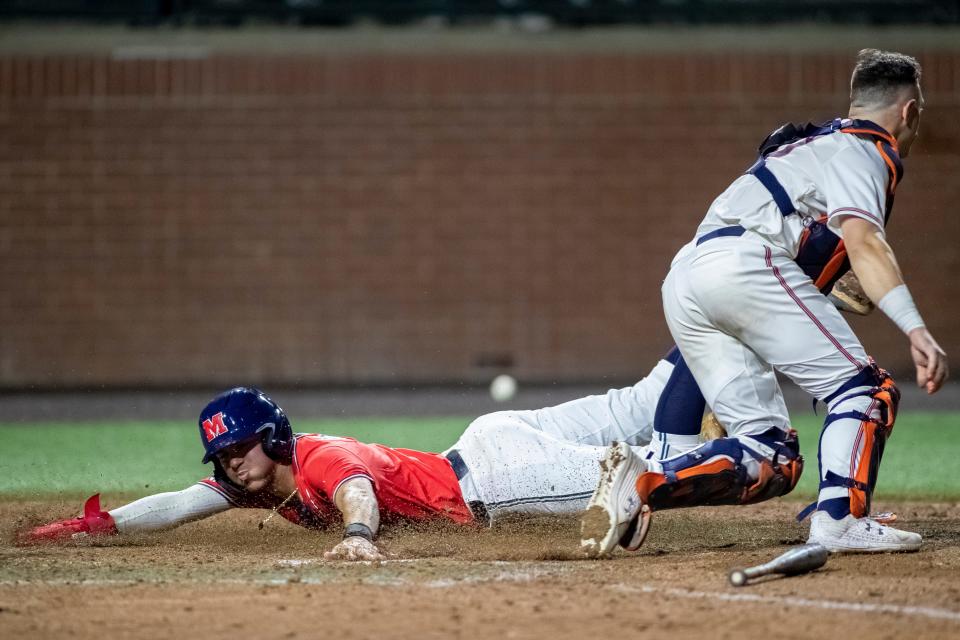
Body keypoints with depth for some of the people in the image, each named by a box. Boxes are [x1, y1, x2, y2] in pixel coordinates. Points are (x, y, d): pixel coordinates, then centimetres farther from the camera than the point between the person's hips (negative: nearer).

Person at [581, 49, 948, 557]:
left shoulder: (815, 142, 34)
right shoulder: (865, 149, 6)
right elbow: (863, 242, -13)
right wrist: (915, 328, -25)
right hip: (745, 263, -8)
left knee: (767, 460, 3)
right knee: (866, 388, -5)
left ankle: (642, 478, -15)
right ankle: (840, 518, -21)